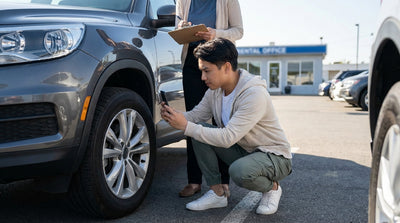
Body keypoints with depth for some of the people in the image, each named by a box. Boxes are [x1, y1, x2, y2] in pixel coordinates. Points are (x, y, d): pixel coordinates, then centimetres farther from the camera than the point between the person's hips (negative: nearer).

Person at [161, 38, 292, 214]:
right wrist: (173, 116, -18)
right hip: (242, 150, 7)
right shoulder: (215, 89, -4)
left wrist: (186, 126, -33)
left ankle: (272, 188, -2)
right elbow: (196, 114, 4)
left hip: (274, 156, -7)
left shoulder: (254, 94, -30)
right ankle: (217, 193, -3)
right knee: (199, 128, -11)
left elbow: (227, 138, -34)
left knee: (239, 171, -38)